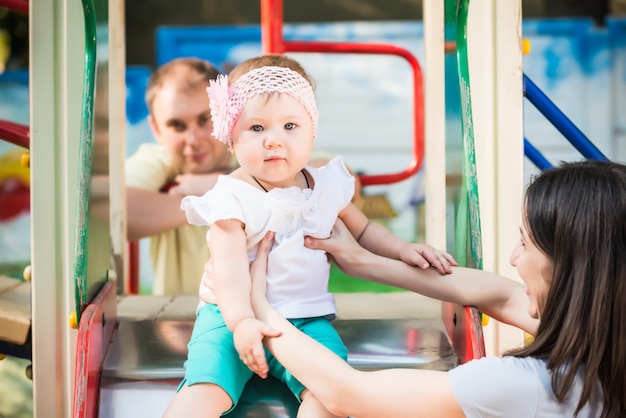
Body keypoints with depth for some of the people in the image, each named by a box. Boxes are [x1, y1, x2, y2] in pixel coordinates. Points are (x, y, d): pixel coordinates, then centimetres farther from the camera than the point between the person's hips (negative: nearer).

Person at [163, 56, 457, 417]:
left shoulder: (327, 186, 8)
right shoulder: (233, 198, -8)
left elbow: (362, 229, 27)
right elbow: (230, 269, -20)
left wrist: (403, 249, 10)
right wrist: (242, 322, -37)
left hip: (308, 318, 3)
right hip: (237, 316, -3)